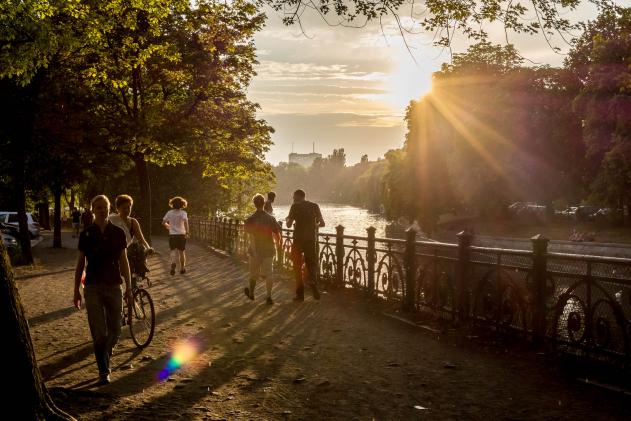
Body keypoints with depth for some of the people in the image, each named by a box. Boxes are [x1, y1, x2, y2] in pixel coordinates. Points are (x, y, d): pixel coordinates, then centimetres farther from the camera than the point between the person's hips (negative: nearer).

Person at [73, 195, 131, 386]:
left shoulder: (118, 233, 3)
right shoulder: (87, 234, 0)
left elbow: (124, 261, 7)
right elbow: (80, 264, 5)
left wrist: (128, 287, 4)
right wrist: (76, 290, 4)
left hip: (114, 286, 1)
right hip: (93, 287, -1)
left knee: (115, 330, 5)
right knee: (99, 332, -4)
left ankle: (106, 355, 34)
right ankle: (103, 372, 5)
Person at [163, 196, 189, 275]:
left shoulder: (169, 213, 0)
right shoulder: (183, 213, -8)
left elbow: (163, 222, 6)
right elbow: (185, 222, -24)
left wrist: (167, 226, 28)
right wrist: (187, 232, -25)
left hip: (172, 235, 1)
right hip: (181, 234, -1)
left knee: (173, 251, 2)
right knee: (182, 252, 14)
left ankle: (173, 263, -29)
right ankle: (182, 268, 22)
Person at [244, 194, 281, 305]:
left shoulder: (250, 219, -12)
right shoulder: (270, 218, -8)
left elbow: (246, 231, 2)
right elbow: (277, 233, -6)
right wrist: (277, 241, 15)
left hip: (255, 250, -1)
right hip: (268, 250, 1)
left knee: (254, 273, 15)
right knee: (268, 273, 4)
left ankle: (251, 293, 33)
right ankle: (269, 296, -2)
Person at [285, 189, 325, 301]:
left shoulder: (295, 206, -4)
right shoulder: (314, 206, 6)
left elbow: (289, 225, -7)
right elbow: (322, 223, 6)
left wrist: (287, 219, 14)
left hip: (298, 239, -3)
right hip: (311, 239, 3)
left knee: (297, 266, 8)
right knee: (311, 263, 14)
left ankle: (300, 293, 8)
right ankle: (313, 281, -15)